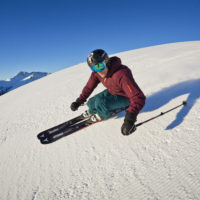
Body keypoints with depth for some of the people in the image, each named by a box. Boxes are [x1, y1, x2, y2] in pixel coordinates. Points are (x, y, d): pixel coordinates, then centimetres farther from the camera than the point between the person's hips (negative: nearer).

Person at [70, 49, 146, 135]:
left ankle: (104, 115, 8)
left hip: (125, 97, -7)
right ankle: (91, 112, 40)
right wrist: (79, 101, -4)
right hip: (111, 92, 7)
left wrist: (130, 119, -58)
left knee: (100, 103, -26)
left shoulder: (121, 75, -40)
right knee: (91, 103, 3)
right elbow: (89, 87, 2)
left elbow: (138, 97, -46)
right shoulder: (96, 73, -16)